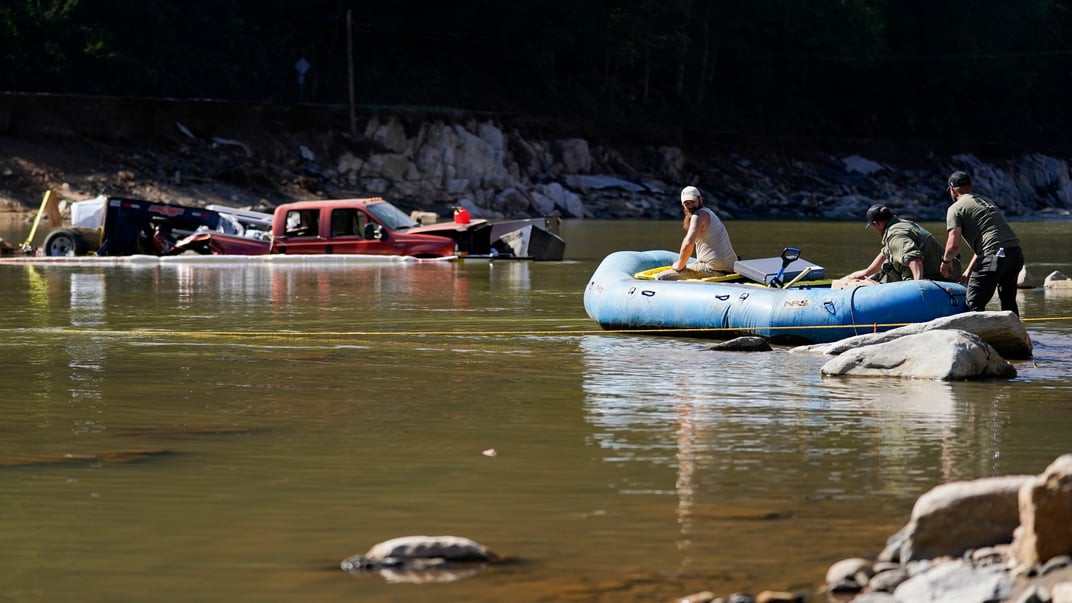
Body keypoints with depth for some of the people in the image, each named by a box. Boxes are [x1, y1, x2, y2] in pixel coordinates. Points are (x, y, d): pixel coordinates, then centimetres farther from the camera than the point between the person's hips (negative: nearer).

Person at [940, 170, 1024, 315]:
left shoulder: (955, 208, 4)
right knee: (1009, 301, 23)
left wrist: (946, 261, 15)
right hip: (1016, 252, 7)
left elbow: (954, 244, -6)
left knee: (975, 303, -3)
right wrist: (969, 270, 33)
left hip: (994, 255, -7)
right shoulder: (986, 201, 27)